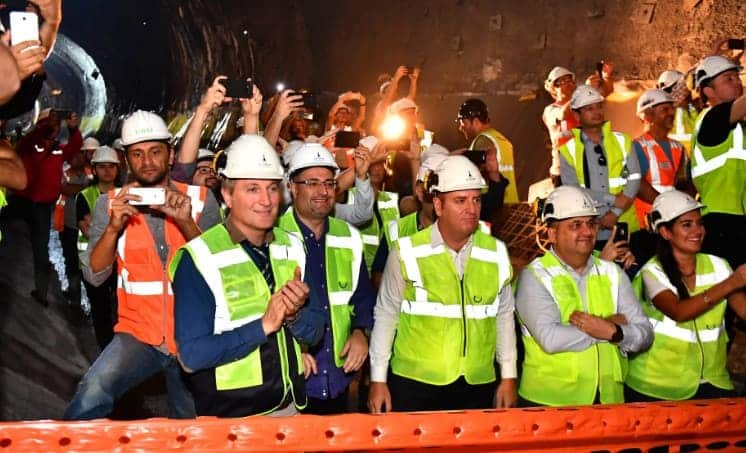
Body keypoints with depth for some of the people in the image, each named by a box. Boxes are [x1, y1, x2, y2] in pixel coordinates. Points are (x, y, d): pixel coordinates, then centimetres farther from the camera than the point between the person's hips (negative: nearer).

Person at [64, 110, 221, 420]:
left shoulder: (200, 199, -1)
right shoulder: (109, 203, 1)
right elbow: (95, 276, -6)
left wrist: (186, 222, -24)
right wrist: (114, 226, -22)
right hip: (138, 333, -1)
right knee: (89, 401, -27)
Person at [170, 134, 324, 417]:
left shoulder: (292, 248, 1)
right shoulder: (199, 258, -16)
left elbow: (314, 333, 4)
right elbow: (191, 355, -20)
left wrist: (294, 315, -17)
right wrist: (263, 325, -25)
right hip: (229, 417, -5)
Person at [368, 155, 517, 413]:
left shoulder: (496, 253, 3)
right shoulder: (407, 252, -7)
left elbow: (504, 315, 12)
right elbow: (386, 314, 0)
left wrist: (508, 377, 11)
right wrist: (378, 380, 1)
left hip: (478, 385, 3)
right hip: (414, 383, -3)